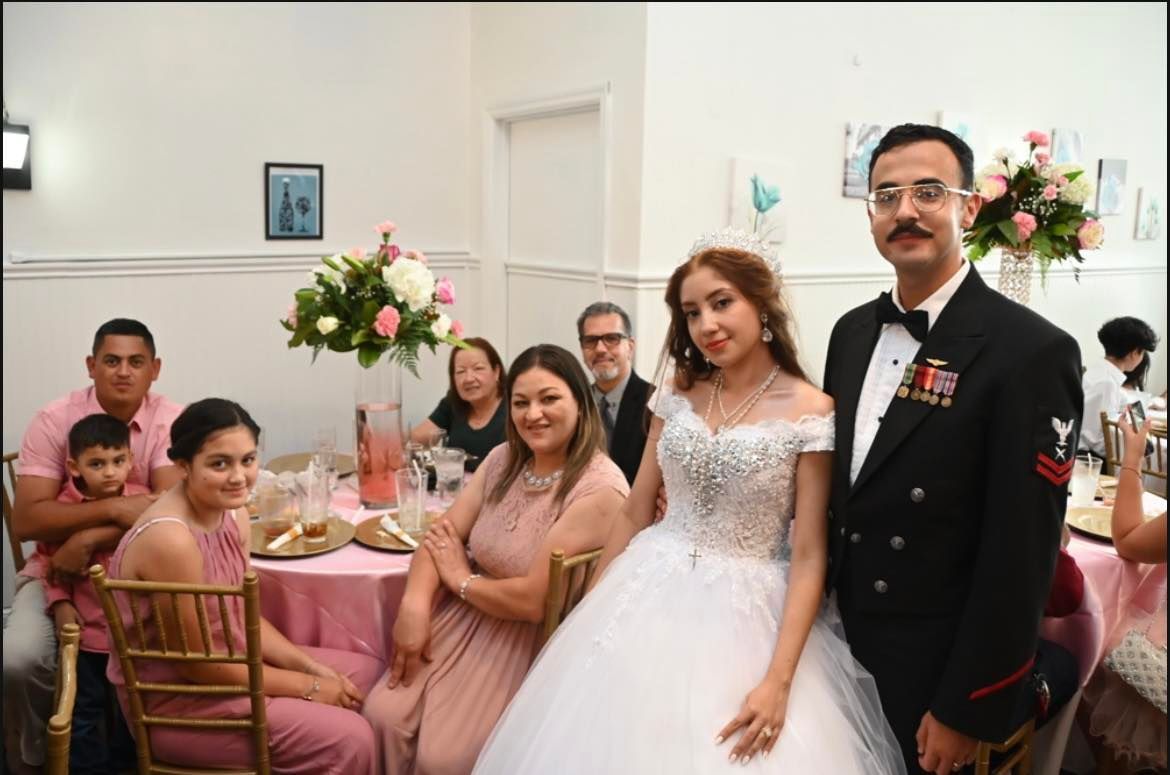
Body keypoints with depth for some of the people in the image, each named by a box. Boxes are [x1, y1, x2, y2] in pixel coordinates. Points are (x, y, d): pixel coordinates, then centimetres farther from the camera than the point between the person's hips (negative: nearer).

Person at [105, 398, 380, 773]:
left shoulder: (233, 513, -3)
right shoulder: (170, 539, -29)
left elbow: (244, 617, 7)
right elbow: (198, 663, -23)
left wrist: (311, 667, -6)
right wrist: (308, 686, -16)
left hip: (225, 662, 9)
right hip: (175, 700, -8)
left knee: (367, 672, 10)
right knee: (349, 739, -16)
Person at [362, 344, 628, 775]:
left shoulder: (599, 490, -23)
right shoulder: (504, 459, 2)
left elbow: (534, 601, -23)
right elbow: (442, 534, 2)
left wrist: (461, 579, -8)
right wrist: (414, 605, -16)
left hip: (529, 641, -6)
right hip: (465, 616, 6)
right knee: (382, 715, -6)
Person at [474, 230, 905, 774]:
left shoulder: (811, 414, -11)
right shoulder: (677, 393, 1)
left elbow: (808, 557, -12)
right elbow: (634, 512, 7)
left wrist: (779, 680, -18)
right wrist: (591, 613, 9)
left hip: (745, 615, -4)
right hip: (649, 599, 4)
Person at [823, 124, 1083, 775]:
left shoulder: (1032, 352, -19)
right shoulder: (853, 332, 2)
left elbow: (1021, 555, -19)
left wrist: (967, 711, -16)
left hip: (938, 669, -6)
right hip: (846, 643, 6)